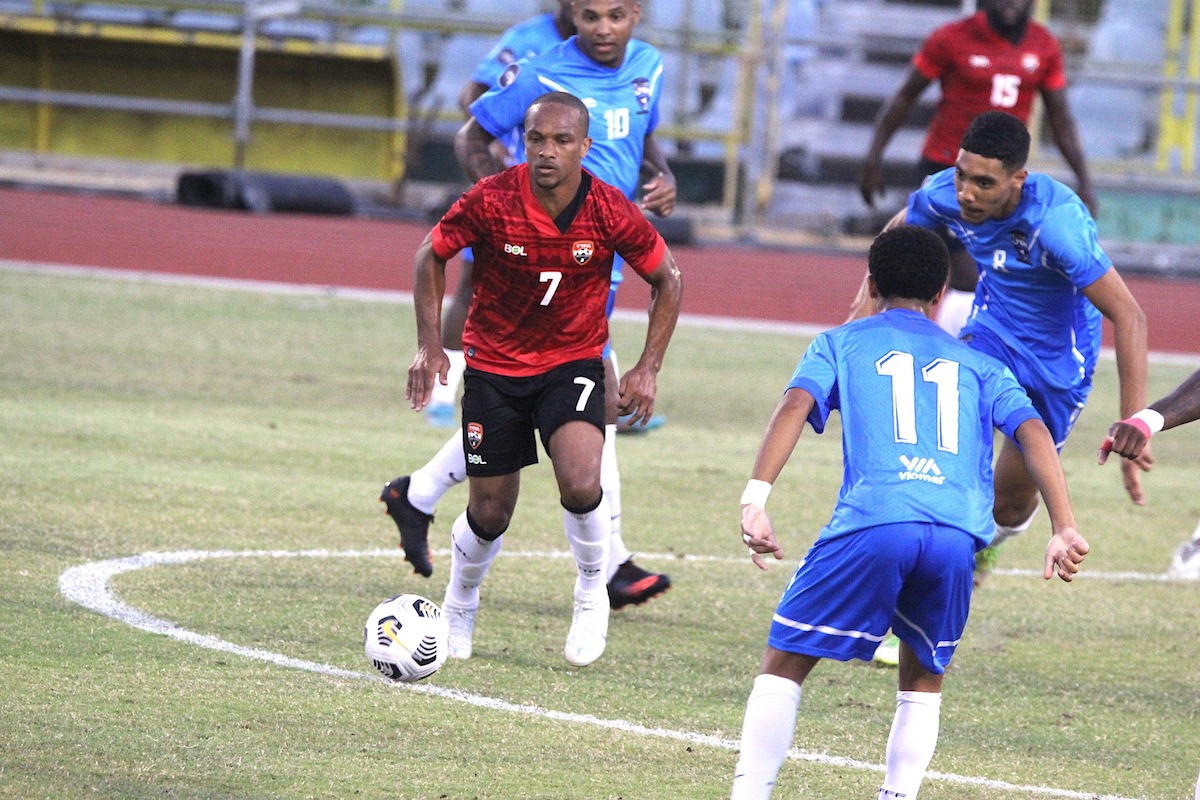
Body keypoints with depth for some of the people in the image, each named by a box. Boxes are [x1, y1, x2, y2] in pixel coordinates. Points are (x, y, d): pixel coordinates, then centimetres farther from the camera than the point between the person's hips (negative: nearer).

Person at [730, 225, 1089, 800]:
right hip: (957, 536, 2)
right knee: (924, 676, 23)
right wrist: (1064, 530, 4)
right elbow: (1032, 431, 13)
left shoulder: (841, 343, 22)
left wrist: (755, 498, -7)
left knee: (784, 662, 9)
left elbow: (796, 405, 3)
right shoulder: (977, 364, 28)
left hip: (871, 522, -2)